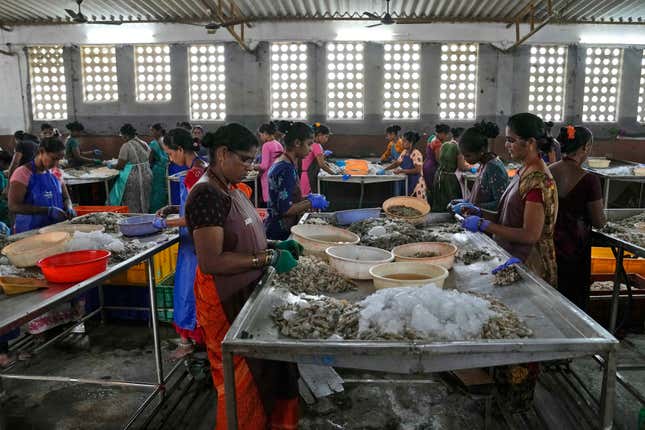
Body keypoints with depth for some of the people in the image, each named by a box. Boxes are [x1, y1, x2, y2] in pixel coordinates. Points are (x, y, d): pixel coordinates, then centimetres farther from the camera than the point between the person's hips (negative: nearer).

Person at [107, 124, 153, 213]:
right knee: (143, 206, 14)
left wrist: (111, 165, 8)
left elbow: (120, 166, -10)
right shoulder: (144, 144, 8)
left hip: (132, 179, -7)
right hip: (147, 176, 7)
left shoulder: (126, 146, -13)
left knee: (132, 208, 2)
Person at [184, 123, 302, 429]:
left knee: (263, 373, 19)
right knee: (241, 381, 6)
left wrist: (274, 246, 4)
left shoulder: (229, 189, 9)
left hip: (247, 292, 9)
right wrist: (268, 258, -23)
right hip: (226, 301, -9)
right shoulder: (208, 195, -20)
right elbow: (211, 261, -26)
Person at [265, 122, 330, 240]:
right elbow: (285, 209, -24)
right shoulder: (286, 169, -20)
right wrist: (312, 203, -12)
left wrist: (307, 198, 8)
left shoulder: (280, 163, 8)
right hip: (280, 232, -9)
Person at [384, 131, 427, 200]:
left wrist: (402, 171, -24)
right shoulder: (404, 152, 9)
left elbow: (417, 170, -21)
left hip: (416, 183, -8)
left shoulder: (416, 154, -16)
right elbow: (397, 163, 16)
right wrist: (385, 169, 3)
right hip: (407, 182, 8)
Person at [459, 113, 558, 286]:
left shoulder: (538, 181, -19)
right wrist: (480, 213, 0)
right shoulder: (524, 172, 9)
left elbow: (530, 235, -23)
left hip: (529, 265, -8)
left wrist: (484, 225, -22)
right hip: (513, 257, 8)